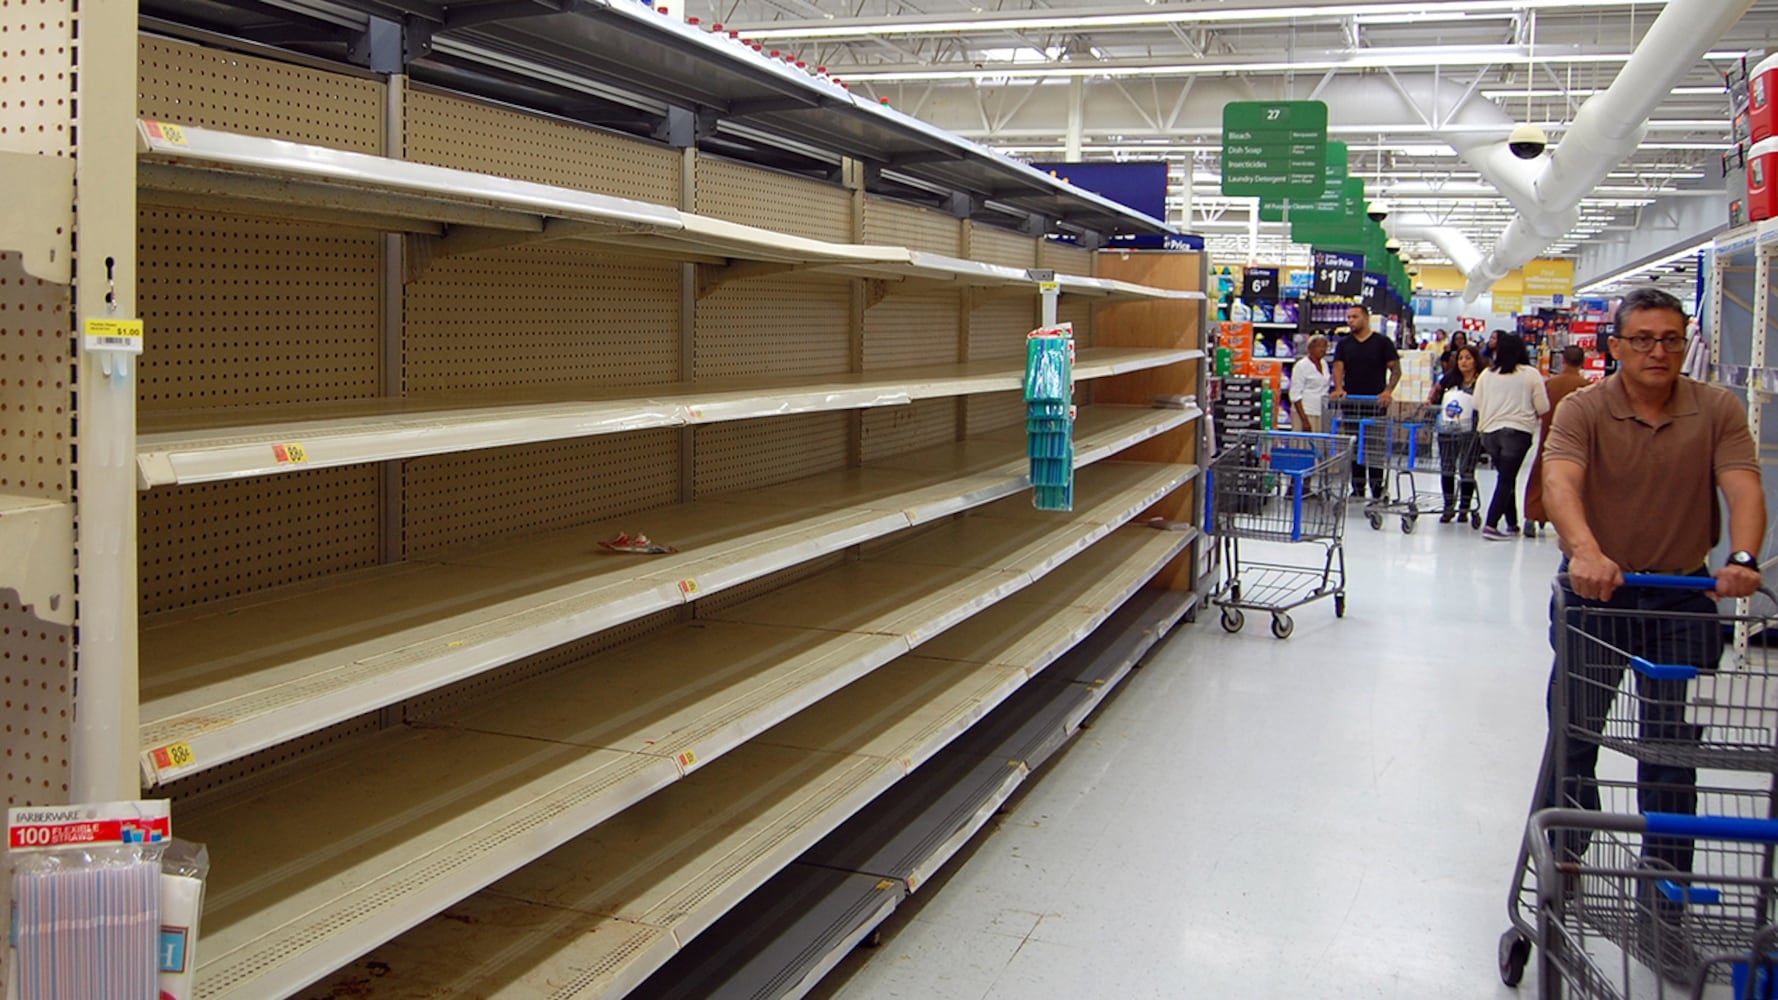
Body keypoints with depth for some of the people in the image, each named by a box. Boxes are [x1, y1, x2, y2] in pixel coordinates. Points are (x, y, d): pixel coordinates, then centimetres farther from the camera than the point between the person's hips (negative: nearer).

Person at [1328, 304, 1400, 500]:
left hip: (1376, 403, -3)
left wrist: (1388, 391, -15)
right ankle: (1357, 489, 11)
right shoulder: (1344, 345, 12)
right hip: (1351, 403, 3)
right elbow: (1338, 367, 2)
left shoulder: (1382, 343, 3)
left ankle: (1377, 491, 1)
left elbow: (1396, 369, 0)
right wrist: (1339, 388, -17)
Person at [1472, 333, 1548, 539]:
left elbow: (1477, 404, 8)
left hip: (1490, 431, 4)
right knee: (1506, 479, -3)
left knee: (1506, 478, 16)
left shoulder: (1486, 375, 5)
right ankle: (1491, 525, -12)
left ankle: (1512, 523, 22)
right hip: (1518, 431, -4)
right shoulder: (1531, 374, -3)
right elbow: (1543, 408, -3)